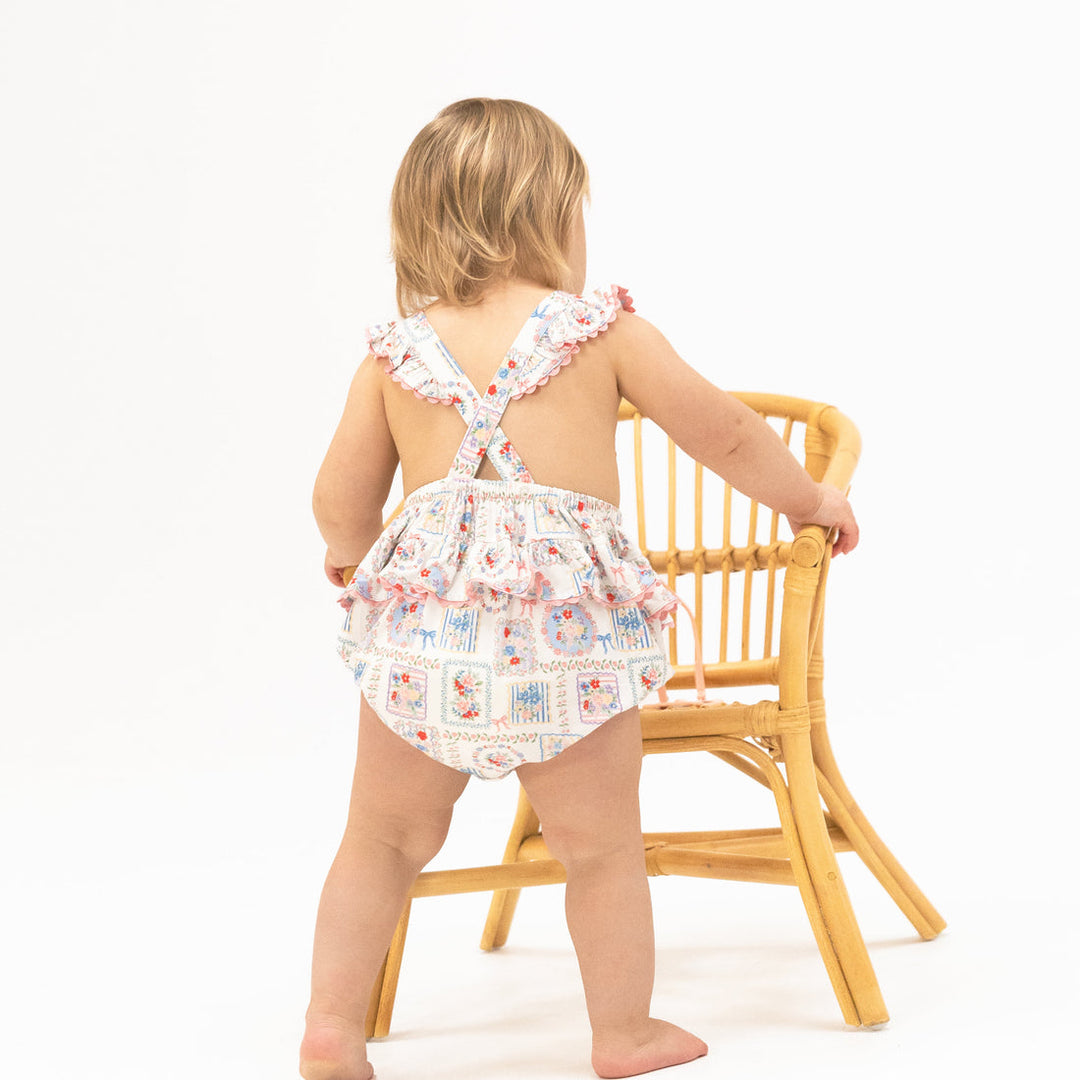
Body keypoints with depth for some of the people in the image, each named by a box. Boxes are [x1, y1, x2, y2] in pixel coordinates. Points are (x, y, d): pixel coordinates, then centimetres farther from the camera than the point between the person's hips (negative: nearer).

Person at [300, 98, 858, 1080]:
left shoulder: (393, 352, 10)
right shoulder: (606, 330, 4)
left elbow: (341, 501, 14)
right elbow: (726, 434, 12)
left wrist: (352, 560, 38)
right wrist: (809, 498, 30)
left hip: (422, 619, 2)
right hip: (566, 624, -2)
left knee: (385, 841, 19)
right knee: (601, 849, 14)